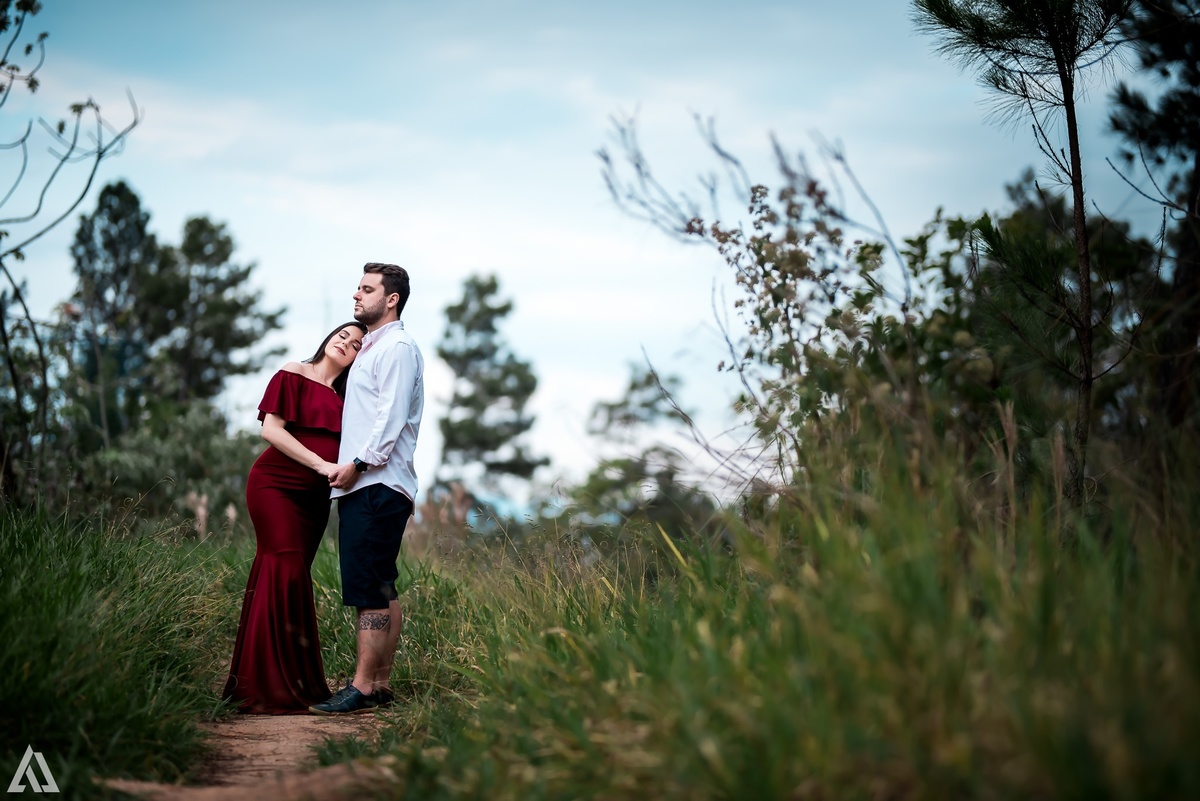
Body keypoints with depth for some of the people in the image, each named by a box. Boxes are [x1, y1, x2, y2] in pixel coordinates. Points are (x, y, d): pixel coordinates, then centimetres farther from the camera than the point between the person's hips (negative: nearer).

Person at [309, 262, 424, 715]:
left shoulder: (397, 348, -6)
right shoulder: (371, 349, 24)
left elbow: (391, 418, -16)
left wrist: (358, 463, -17)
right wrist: (351, 468, 15)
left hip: (378, 485, -10)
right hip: (361, 486, 10)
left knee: (369, 589, -11)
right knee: (381, 590, 9)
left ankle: (362, 687, -12)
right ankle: (381, 685, 12)